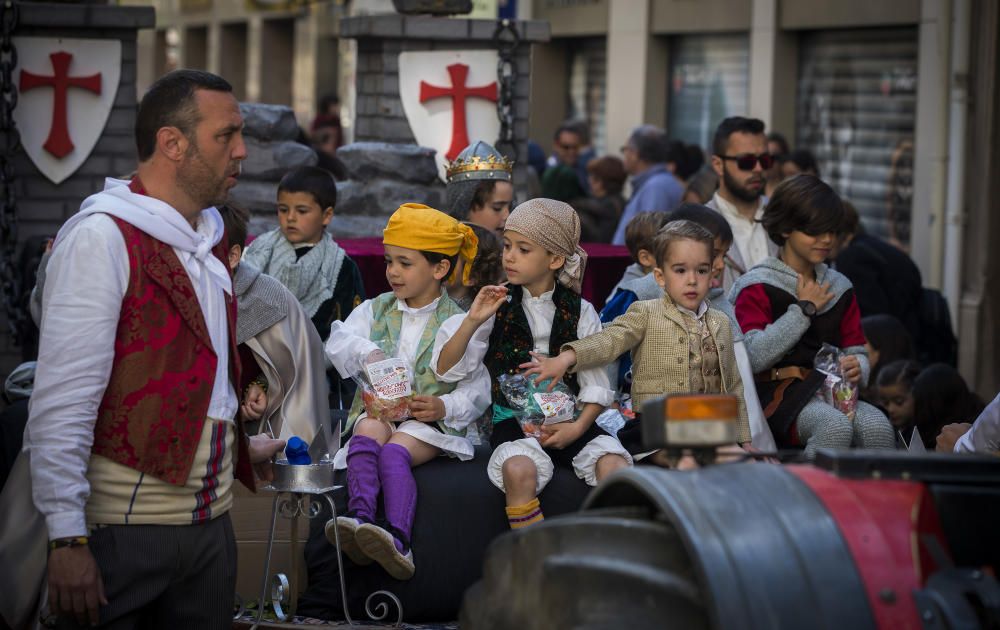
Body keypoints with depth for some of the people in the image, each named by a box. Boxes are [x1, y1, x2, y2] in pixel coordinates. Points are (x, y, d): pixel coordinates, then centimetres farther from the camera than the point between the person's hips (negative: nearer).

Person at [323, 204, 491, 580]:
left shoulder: (457, 323, 6)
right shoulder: (375, 310, 17)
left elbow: (477, 389, 1)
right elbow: (338, 343, -1)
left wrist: (444, 407, -18)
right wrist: (366, 353, -22)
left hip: (430, 420, -3)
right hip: (378, 409, 3)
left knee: (395, 451, -33)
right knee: (369, 432, -33)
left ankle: (398, 540, -53)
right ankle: (359, 519, -50)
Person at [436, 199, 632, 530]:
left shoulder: (580, 312, 7)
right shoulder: (496, 308, 6)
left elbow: (597, 386, 7)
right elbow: (445, 368, 0)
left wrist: (578, 427, -10)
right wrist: (472, 322, -14)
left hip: (568, 421, 1)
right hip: (514, 423, -1)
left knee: (614, 465, -28)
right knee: (519, 470, -35)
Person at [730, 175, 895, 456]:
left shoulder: (838, 287, 20)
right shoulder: (756, 287, 1)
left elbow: (856, 351, 19)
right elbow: (753, 358, -13)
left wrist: (857, 367, -7)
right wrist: (804, 309, -4)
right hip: (777, 392, -5)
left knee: (878, 426, -28)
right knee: (836, 426, -35)